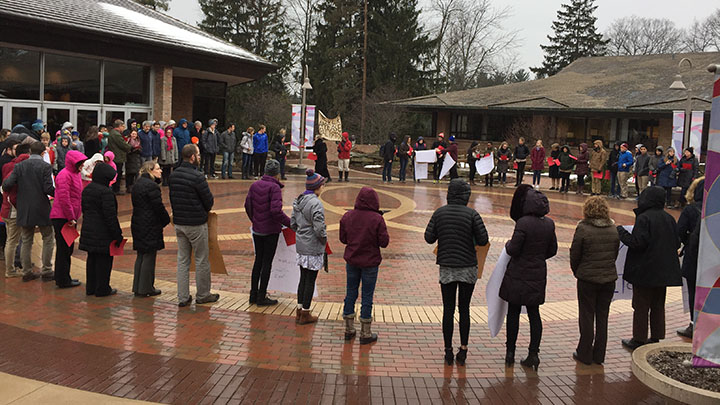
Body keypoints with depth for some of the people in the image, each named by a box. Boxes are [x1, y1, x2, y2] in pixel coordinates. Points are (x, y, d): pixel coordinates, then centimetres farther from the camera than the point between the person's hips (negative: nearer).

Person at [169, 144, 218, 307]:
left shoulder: (173, 175, 4)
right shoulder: (197, 176, -19)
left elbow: (172, 198, 11)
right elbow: (209, 200, -13)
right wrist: (203, 211, 9)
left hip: (178, 222, 7)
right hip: (196, 224, -7)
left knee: (182, 260, 11)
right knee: (201, 260, 7)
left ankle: (183, 297, 12)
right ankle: (203, 295, 17)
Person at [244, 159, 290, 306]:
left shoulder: (255, 185, 3)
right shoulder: (275, 187, -17)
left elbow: (248, 205, 10)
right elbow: (276, 210, -24)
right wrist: (290, 223, -14)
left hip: (257, 229, 6)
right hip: (271, 231, -6)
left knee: (258, 261, 17)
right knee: (267, 263, 3)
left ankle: (253, 295, 22)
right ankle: (261, 297, 10)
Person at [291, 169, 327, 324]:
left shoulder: (298, 201, 6)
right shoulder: (315, 203, -21)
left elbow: (293, 223, 12)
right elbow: (319, 228, -24)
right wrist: (324, 238, -6)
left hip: (301, 246, 8)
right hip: (313, 248, -8)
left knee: (303, 278, 17)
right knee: (310, 280, 3)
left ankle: (299, 310, 24)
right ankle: (305, 314, 12)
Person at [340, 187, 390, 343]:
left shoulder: (347, 216, -5)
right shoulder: (377, 219, -17)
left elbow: (343, 239, 2)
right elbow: (384, 242, -13)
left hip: (351, 261, 4)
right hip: (370, 263, -4)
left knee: (350, 294, 15)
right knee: (367, 297, 6)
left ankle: (349, 329, 24)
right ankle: (365, 334, 14)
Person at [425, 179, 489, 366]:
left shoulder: (439, 213, -3)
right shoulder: (472, 214, -9)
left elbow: (429, 238, -2)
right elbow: (483, 240, -11)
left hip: (446, 269, 1)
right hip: (468, 268, -1)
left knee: (448, 310, 8)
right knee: (464, 309, 9)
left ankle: (448, 351, 10)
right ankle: (463, 350, 9)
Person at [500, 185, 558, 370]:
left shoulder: (523, 223, -20)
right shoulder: (549, 223, -1)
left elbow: (513, 250, -18)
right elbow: (552, 250, 8)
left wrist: (508, 244, 3)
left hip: (519, 275, -5)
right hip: (538, 275, 5)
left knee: (513, 313, 8)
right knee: (534, 314, 11)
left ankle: (510, 352, 16)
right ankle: (533, 353, 9)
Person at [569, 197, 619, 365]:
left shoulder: (583, 228, -13)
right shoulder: (613, 229, -1)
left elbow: (575, 254, -8)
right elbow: (615, 253, 5)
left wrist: (577, 272, 9)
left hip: (587, 278, -4)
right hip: (609, 278, 4)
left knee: (586, 316, 7)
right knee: (602, 316, 12)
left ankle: (585, 354, 13)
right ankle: (599, 355, 19)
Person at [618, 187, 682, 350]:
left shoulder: (644, 218, -17)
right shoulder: (669, 218, 3)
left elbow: (638, 243, -21)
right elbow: (677, 243, 7)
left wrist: (621, 232, -10)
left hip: (644, 271, -6)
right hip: (663, 272, 6)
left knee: (641, 307, 3)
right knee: (658, 306, 15)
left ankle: (639, 340, 9)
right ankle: (656, 338, 21)